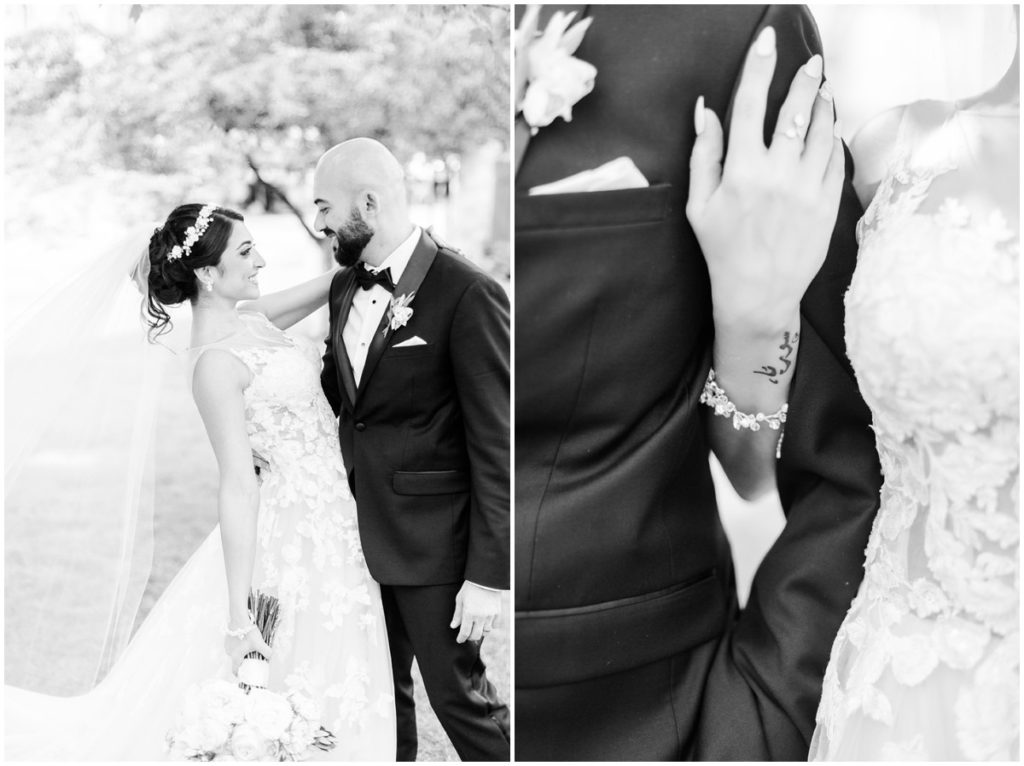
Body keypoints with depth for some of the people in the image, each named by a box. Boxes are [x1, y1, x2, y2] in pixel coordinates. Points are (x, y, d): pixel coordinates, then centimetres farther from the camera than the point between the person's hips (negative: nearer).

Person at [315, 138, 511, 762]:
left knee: (458, 693, 3)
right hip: (360, 529, 7)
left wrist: (488, 573, -18)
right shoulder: (344, 287, 7)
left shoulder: (468, 295, -17)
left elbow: (496, 446, -17)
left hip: (432, 540, -7)